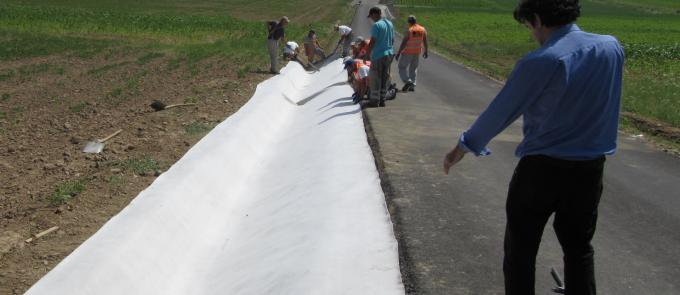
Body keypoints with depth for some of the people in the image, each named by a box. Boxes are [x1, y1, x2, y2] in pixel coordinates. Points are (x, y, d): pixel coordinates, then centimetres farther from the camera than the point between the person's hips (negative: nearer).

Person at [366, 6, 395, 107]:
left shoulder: (376, 25, -15)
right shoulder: (390, 24, 10)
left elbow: (372, 42, -18)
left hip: (378, 55, -8)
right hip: (389, 54, 8)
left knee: (375, 79, 0)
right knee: (385, 78, 11)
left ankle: (375, 100, 2)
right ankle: (382, 100, 16)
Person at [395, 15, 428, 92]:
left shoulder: (408, 31, -18)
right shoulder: (422, 29, -1)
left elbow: (403, 43, -20)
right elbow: (425, 41, 5)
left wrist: (398, 53, -17)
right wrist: (425, 51, 17)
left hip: (407, 52, -6)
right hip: (417, 52, 6)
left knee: (402, 67, 6)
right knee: (413, 68, 16)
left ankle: (407, 81, -13)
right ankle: (412, 85, 13)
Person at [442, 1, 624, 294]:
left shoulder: (539, 62, -18)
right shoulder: (612, 48, -3)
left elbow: (499, 113, -9)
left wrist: (461, 148, 4)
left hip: (540, 168, -5)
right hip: (590, 169, 5)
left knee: (521, 247, 10)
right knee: (578, 247, 18)